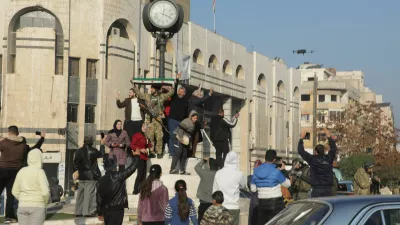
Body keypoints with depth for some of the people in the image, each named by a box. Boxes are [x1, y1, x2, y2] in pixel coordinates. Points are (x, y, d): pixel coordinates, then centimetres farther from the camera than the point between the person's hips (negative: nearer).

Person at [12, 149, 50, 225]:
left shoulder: (22, 171, 6)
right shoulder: (39, 172, -10)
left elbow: (15, 191, 11)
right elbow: (45, 192, -16)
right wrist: (46, 201, 3)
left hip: (23, 207, 5)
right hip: (37, 207, -5)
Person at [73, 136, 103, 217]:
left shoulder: (79, 151, 2)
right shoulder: (93, 151, -8)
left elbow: (75, 162, 0)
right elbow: (101, 154, 11)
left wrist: (77, 170, 11)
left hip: (81, 176, 4)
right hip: (91, 176, -4)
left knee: (80, 193, 10)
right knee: (89, 193, -4)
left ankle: (78, 211, 14)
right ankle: (87, 211, -7)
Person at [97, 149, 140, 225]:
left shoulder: (100, 181, 3)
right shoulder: (118, 176, -12)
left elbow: (98, 199, 6)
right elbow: (131, 168, -6)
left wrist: (100, 213, 15)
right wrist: (136, 156, 10)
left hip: (106, 210, 5)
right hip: (117, 210, -5)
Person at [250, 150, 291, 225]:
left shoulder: (256, 171, 3)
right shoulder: (276, 172, -12)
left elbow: (253, 189, 11)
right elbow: (287, 184, 3)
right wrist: (283, 171, 14)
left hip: (262, 203, 5)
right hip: (275, 203, -5)